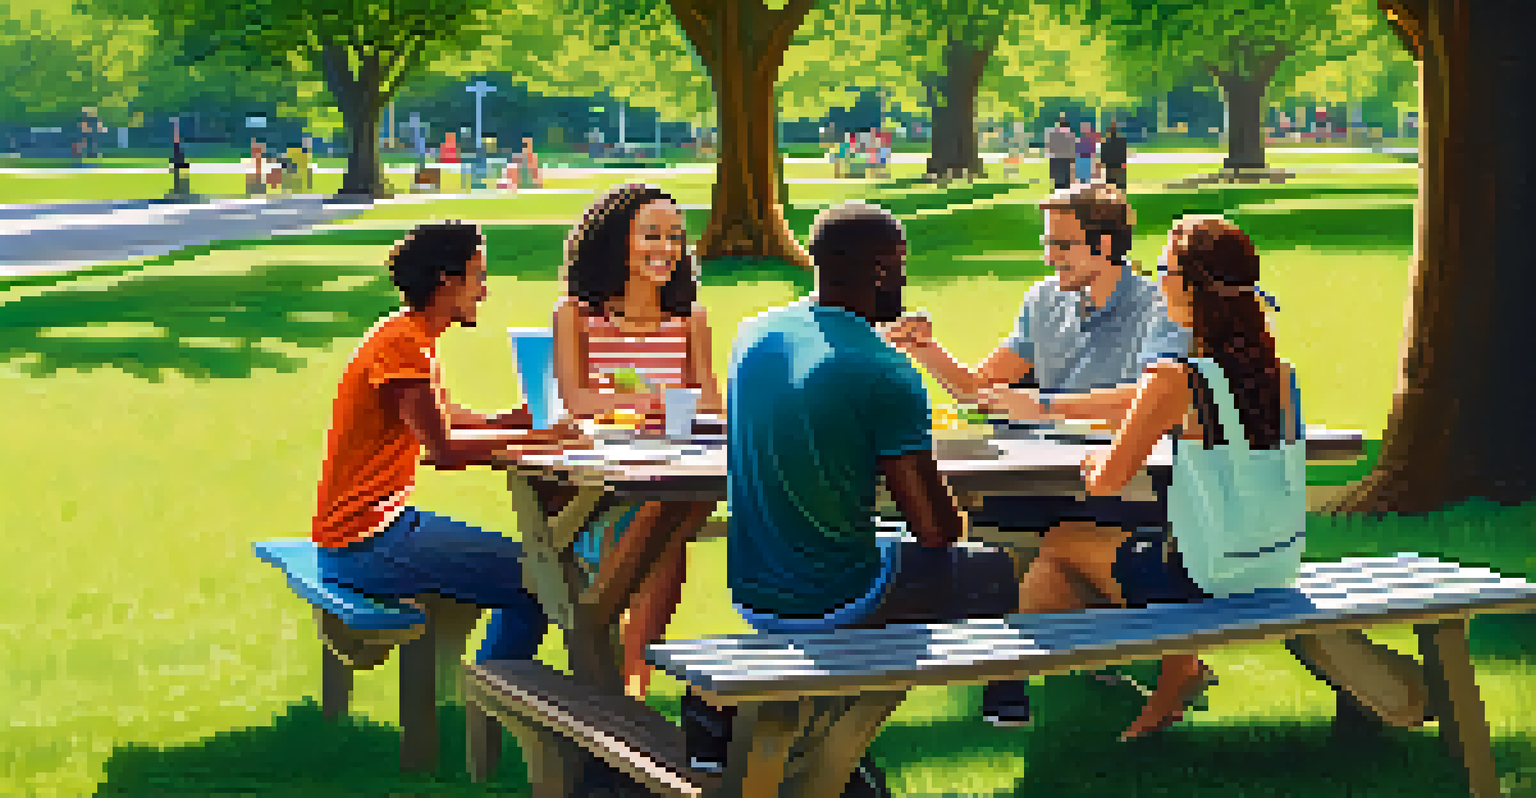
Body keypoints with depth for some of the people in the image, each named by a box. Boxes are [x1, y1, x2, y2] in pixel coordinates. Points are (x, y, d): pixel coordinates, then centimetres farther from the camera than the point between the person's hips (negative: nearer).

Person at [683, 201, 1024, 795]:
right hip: (831, 601, -5)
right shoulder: (887, 374, -18)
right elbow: (935, 530, -14)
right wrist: (950, 517, 9)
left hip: (748, 591, 6)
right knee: (994, 573, 16)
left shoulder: (754, 335, 2)